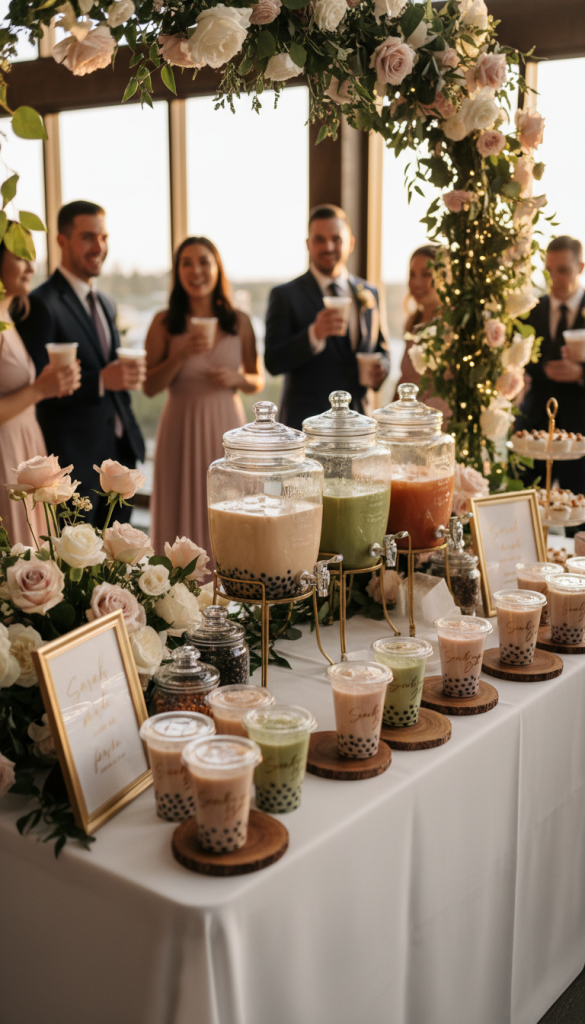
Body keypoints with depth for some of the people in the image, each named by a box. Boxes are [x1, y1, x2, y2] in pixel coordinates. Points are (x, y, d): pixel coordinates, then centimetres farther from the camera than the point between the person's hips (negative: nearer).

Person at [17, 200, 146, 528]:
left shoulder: (106, 305, 16)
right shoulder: (41, 305, -11)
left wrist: (128, 375, 7)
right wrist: (101, 380, -25)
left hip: (120, 451, 8)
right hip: (73, 458, -8)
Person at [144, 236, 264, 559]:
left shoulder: (239, 322, 5)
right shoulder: (164, 323, 0)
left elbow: (257, 381, 12)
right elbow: (150, 386, -3)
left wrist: (238, 379, -9)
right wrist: (182, 355, -17)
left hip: (227, 427, 2)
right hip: (182, 430, -1)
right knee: (183, 513, 2)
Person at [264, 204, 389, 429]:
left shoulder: (368, 293, 11)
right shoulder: (285, 296, -4)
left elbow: (379, 349, 19)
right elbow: (273, 362, -12)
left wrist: (380, 367, -3)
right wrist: (313, 335, -26)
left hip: (357, 419, 4)